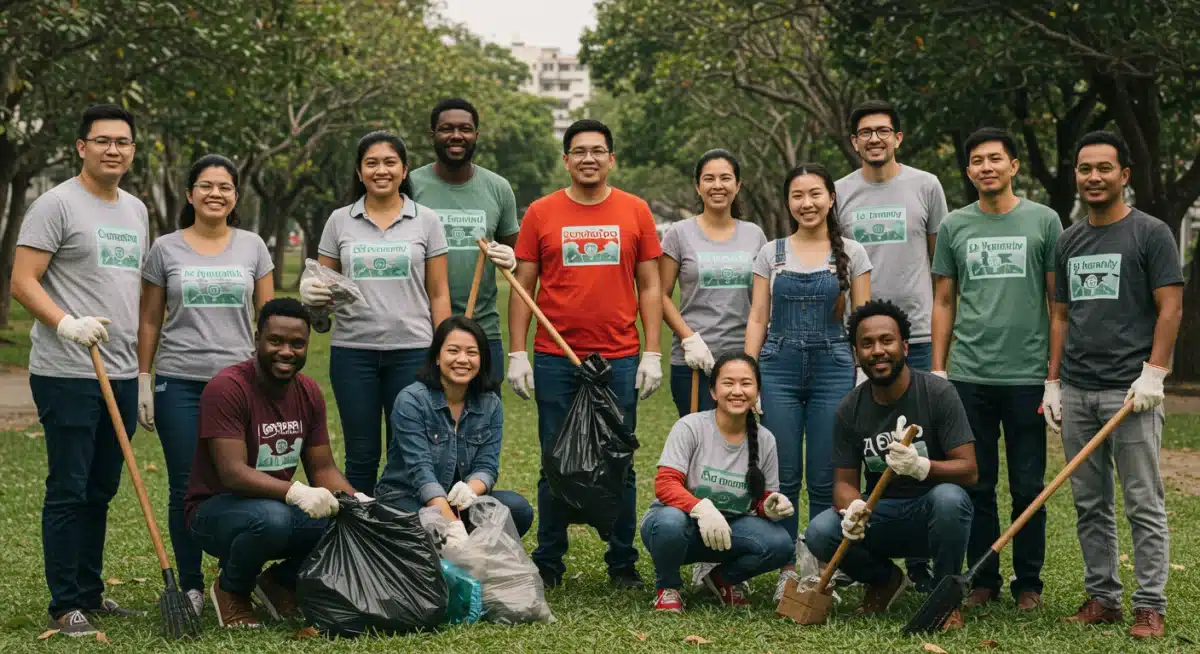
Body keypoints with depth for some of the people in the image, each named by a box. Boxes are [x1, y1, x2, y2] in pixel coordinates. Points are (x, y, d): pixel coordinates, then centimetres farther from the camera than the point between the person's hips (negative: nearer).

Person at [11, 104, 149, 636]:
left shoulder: (136, 210, 17)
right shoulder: (57, 204, -6)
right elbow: (22, 281, -11)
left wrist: (144, 364, 19)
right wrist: (67, 323, -27)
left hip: (121, 376, 7)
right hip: (68, 374, -7)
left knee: (101, 491, 13)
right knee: (68, 491, -2)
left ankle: (91, 595, 23)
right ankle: (66, 607, 5)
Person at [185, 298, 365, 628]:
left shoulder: (309, 392, 3)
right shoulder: (227, 388, -19)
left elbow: (323, 469, 5)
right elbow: (232, 473, -28)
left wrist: (357, 500, -16)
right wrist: (295, 491, -42)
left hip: (281, 505, 6)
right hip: (215, 510, -6)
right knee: (271, 518, -39)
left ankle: (282, 581, 8)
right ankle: (231, 590, -6)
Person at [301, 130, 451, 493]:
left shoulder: (426, 221, 5)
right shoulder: (339, 221, 7)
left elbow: (438, 294, 4)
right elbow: (322, 284, 12)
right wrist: (310, 292, -13)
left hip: (411, 351, -1)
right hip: (352, 351, 1)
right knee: (361, 456, 6)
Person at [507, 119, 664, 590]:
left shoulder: (635, 211, 6)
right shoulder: (541, 213, 4)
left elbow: (649, 286, 7)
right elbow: (523, 286, 5)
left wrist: (652, 353, 1)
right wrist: (517, 353, -1)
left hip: (619, 359, 0)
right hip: (555, 360, 0)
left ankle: (623, 563, 15)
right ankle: (548, 564, 16)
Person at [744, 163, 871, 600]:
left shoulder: (851, 254, 5)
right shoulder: (771, 253, 9)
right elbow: (758, 318, 8)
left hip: (833, 368, -1)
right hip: (779, 368, 1)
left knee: (825, 480, 0)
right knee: (783, 477, 1)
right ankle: (788, 569, 12)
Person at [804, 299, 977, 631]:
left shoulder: (937, 392, -12)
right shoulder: (851, 408, -2)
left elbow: (969, 470, -15)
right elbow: (844, 481, 1)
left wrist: (921, 466, -36)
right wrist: (852, 508, -24)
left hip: (930, 515, -3)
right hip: (880, 515, 3)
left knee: (949, 498, -37)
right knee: (819, 532, -25)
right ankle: (884, 579, 9)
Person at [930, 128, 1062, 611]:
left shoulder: (1043, 221, 2)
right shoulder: (954, 226, 8)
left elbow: (1057, 300, 3)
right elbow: (943, 302, 12)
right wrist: (937, 368, 5)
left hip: (1026, 376, -2)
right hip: (968, 376, 2)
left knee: (1028, 487, 4)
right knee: (976, 486, 8)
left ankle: (1029, 583, 16)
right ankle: (983, 580, 18)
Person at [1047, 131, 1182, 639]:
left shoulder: (1150, 233, -1)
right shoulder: (1069, 242, 15)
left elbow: (1170, 307, -6)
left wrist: (1153, 374, -14)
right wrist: (1053, 382, 12)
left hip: (1130, 389, -5)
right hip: (1076, 391, 6)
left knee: (1144, 506, -2)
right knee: (1090, 505, 9)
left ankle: (1151, 606, 3)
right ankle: (1102, 598, 18)